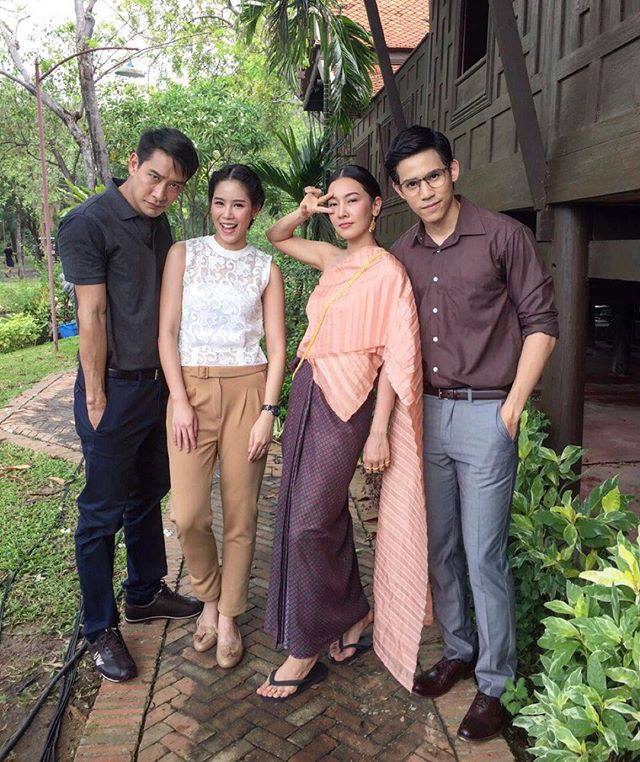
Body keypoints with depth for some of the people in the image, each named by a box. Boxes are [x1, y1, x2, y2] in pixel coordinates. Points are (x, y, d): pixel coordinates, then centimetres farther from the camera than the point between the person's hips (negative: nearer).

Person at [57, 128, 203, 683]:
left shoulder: (160, 225, 10)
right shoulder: (88, 223, -13)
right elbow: (92, 315, -15)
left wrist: (172, 382, 10)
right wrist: (96, 398, -14)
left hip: (158, 383, 7)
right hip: (115, 388, -7)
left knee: (149, 495, 19)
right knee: (104, 511, 4)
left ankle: (146, 593, 37)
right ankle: (101, 630, 19)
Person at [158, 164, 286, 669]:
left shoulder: (266, 268, 7)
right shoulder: (183, 254, 6)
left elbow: (277, 346, 4)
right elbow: (168, 331, 1)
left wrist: (268, 412, -6)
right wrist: (180, 400, -8)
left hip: (249, 390, 0)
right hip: (191, 388, 0)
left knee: (241, 514, 3)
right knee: (188, 514, -7)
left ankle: (228, 617, 23)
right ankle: (210, 597, 23)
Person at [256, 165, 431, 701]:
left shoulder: (387, 270, -8)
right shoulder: (334, 260, 13)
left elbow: (395, 356, -12)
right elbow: (277, 238, 28)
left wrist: (378, 432, -16)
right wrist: (305, 211, 9)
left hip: (347, 401, -7)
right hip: (308, 391, 8)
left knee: (308, 523, -6)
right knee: (327, 513, 12)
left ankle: (305, 650, 10)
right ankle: (353, 621, 30)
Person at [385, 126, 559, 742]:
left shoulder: (503, 235, -5)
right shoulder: (401, 254, 9)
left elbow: (540, 323, -4)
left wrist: (512, 408, -9)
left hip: (485, 415, -5)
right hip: (424, 412, 5)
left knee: (484, 556, -1)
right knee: (438, 547, 14)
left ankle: (494, 683, 17)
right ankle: (458, 650, 34)